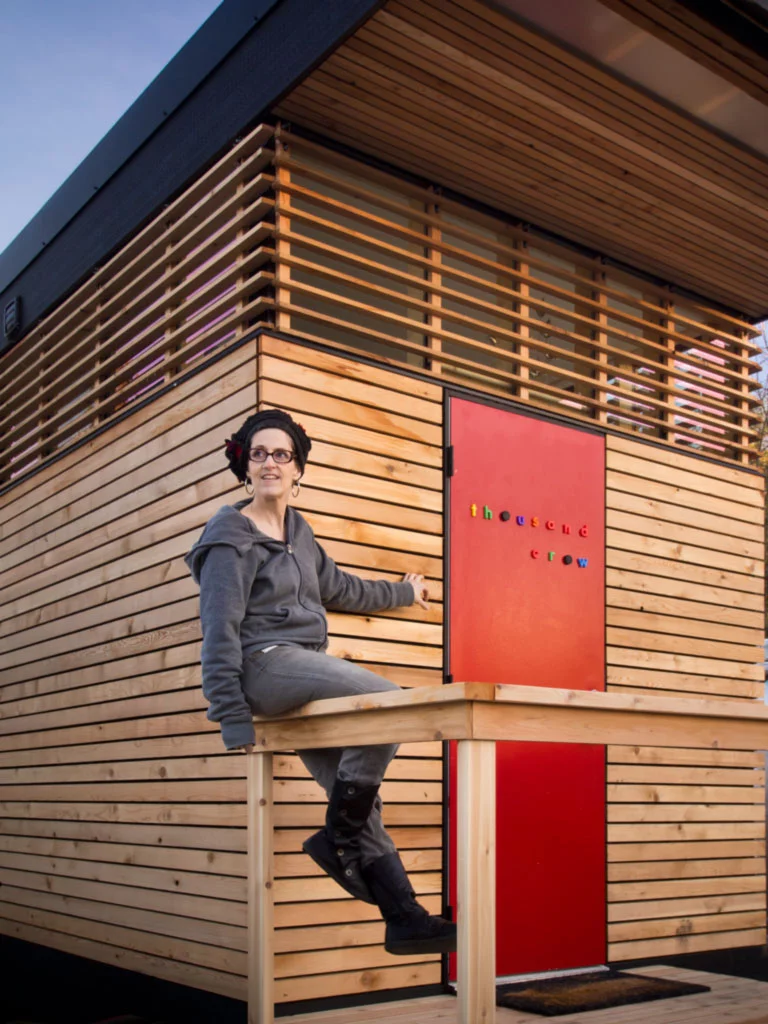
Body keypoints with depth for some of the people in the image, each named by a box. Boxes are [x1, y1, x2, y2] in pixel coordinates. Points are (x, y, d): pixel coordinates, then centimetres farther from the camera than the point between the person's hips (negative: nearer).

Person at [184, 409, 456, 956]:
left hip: (307, 666, 7)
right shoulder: (232, 538, -5)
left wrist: (402, 593, 46)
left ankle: (405, 919, 6)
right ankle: (337, 838, -13)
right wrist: (233, 719, -14)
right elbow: (220, 632, -9)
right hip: (265, 664, -7)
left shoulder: (298, 532, 18)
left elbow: (339, 587, 34)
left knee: (361, 801, 1)